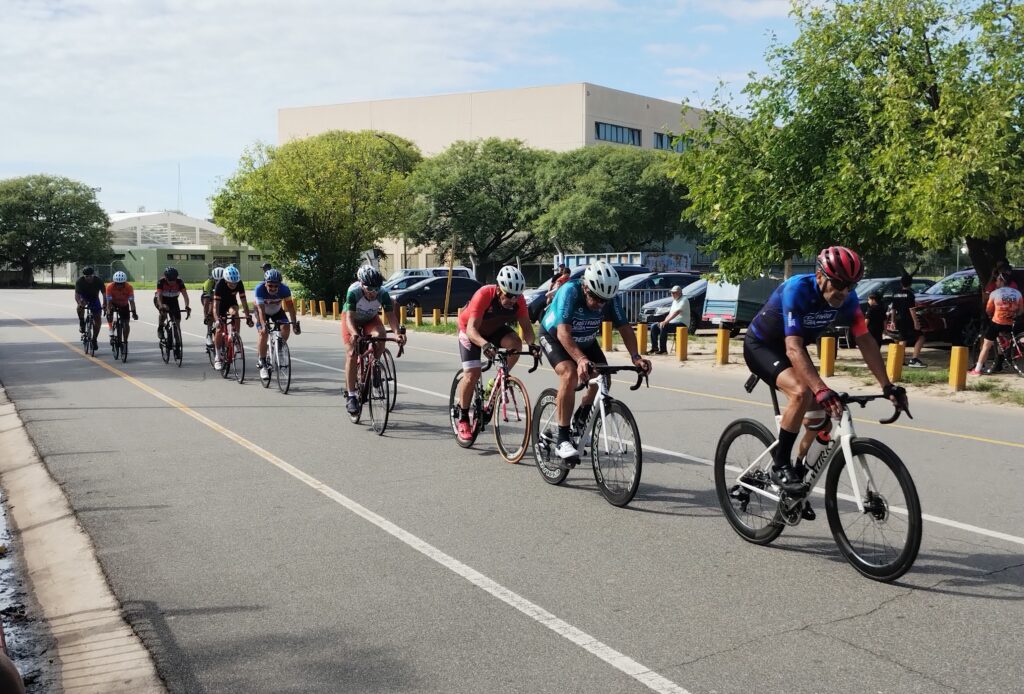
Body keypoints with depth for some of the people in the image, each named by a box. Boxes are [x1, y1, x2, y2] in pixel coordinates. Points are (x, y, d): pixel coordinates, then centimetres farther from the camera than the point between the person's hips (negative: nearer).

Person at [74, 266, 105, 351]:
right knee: (80, 306, -38)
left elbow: (104, 294, -27)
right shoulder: (79, 281, -25)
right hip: (84, 297, -1)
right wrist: (80, 304, -53)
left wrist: (104, 305, -43)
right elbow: (77, 294, -33)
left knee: (97, 319, -6)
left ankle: (94, 339, 7)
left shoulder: (98, 281, -24)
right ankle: (82, 323, -16)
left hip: (94, 298, 1)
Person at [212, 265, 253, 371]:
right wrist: (217, 319, -51)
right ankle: (218, 357, 1)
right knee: (220, 329, -9)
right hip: (221, 304, -2)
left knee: (234, 313, -33)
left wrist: (248, 316, -32)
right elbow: (216, 304, -38)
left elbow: (244, 301, -24)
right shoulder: (219, 285, -34)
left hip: (231, 303, 2)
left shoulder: (239, 284, -27)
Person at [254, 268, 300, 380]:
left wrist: (295, 323, -35)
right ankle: (262, 364, -12)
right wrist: (264, 325, -53)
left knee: (286, 328, -22)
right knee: (263, 333, -22)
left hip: (277, 311, 2)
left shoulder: (284, 289, -31)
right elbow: (261, 309, -40)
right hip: (263, 312, -2)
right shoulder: (259, 289, -36)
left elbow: (290, 306, -26)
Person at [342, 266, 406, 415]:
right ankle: (351, 395, -9)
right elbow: (349, 317, -38)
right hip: (352, 320, -2)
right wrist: (354, 334, -57)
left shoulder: (383, 294, -29)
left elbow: (390, 315, -31)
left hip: (370, 319, 2)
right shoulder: (354, 292, -35)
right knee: (352, 354, -15)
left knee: (380, 336, -31)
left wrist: (397, 333, -49)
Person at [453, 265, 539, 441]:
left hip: (495, 329, 4)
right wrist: (485, 345, -60)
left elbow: (526, 326, -22)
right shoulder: (484, 295, -36)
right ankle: (462, 418, 1)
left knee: (515, 343, -28)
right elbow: (472, 329, -42)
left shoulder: (518, 300, -24)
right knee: (472, 373, -17)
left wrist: (531, 344, -43)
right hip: (470, 330, -4)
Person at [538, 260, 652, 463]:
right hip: (554, 336, -5)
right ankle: (562, 440, -23)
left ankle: (581, 419, 17)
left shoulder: (609, 298, -22)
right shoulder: (570, 291, -35)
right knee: (570, 375, -29)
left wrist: (635, 356, -36)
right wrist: (581, 359, -57)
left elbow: (625, 328, -19)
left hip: (585, 340, 5)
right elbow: (563, 333, -43)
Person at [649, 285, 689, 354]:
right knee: (653, 326, -1)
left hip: (682, 324, -9)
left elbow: (676, 312, -23)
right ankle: (655, 348, -3)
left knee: (663, 327, -32)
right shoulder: (674, 301, 20)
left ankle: (663, 350, -29)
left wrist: (666, 321, -30)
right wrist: (664, 321, 3)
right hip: (672, 323, 9)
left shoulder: (684, 301, -10)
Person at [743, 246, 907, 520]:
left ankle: (798, 479, 19)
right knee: (802, 392, -33)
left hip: (788, 350, 7)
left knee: (821, 419, 0)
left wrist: (887, 386, -19)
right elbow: (794, 349, -41)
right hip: (760, 346, -7)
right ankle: (779, 466, -18)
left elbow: (865, 340, -11)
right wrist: (822, 390, -51)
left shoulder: (846, 298, -15)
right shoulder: (797, 289, -34)